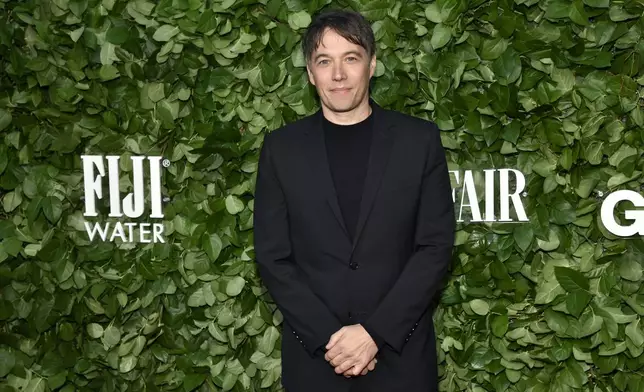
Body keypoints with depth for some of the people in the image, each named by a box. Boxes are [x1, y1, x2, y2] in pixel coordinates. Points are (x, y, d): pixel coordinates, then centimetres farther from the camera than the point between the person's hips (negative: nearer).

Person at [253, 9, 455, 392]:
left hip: (400, 353, 0)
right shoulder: (281, 147, 1)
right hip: (313, 355, 1)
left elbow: (436, 246, -4)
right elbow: (272, 257, -1)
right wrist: (328, 336, -11)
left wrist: (375, 332, -12)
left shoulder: (420, 139, -1)